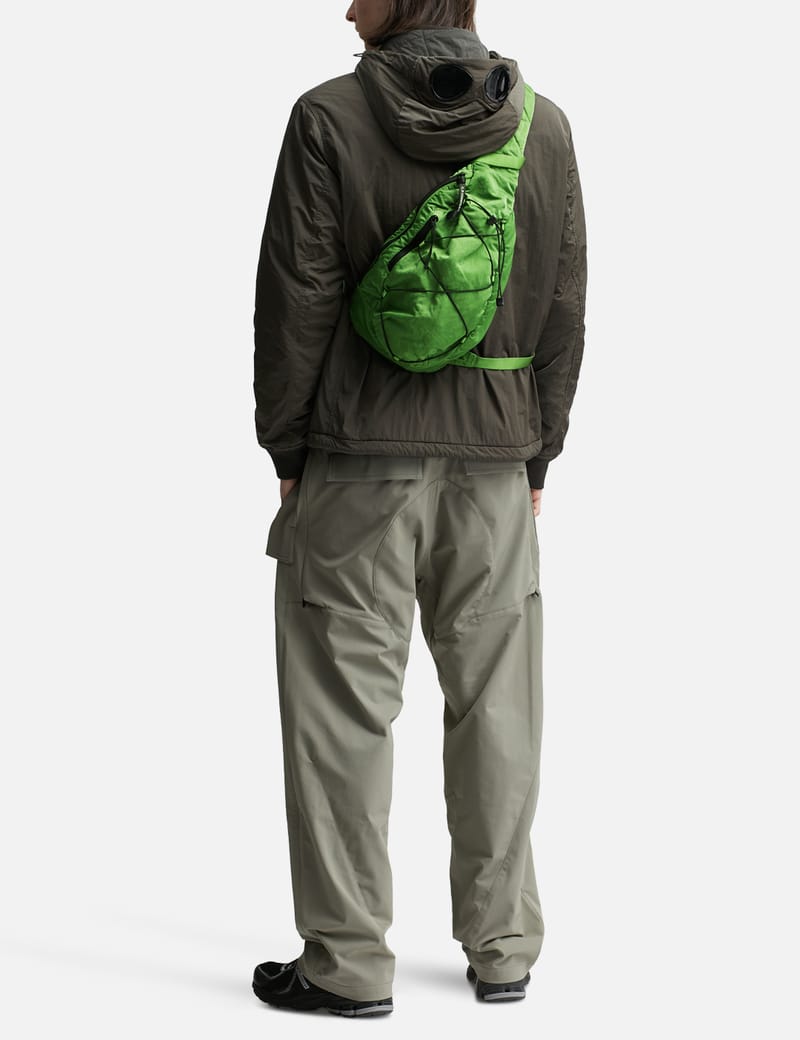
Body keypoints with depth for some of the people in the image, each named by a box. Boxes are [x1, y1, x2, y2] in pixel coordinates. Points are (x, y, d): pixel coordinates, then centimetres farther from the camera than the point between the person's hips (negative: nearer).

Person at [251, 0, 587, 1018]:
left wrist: (287, 451, 1)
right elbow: (564, 313, 5)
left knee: (345, 705, 3)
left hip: (358, 457, -3)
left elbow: (297, 302, -8)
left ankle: (348, 961, 7)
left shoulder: (329, 118, -9)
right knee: (495, 706, 11)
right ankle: (502, 949, 19)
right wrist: (535, 454, 13)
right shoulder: (545, 128, 3)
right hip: (493, 458, 4)